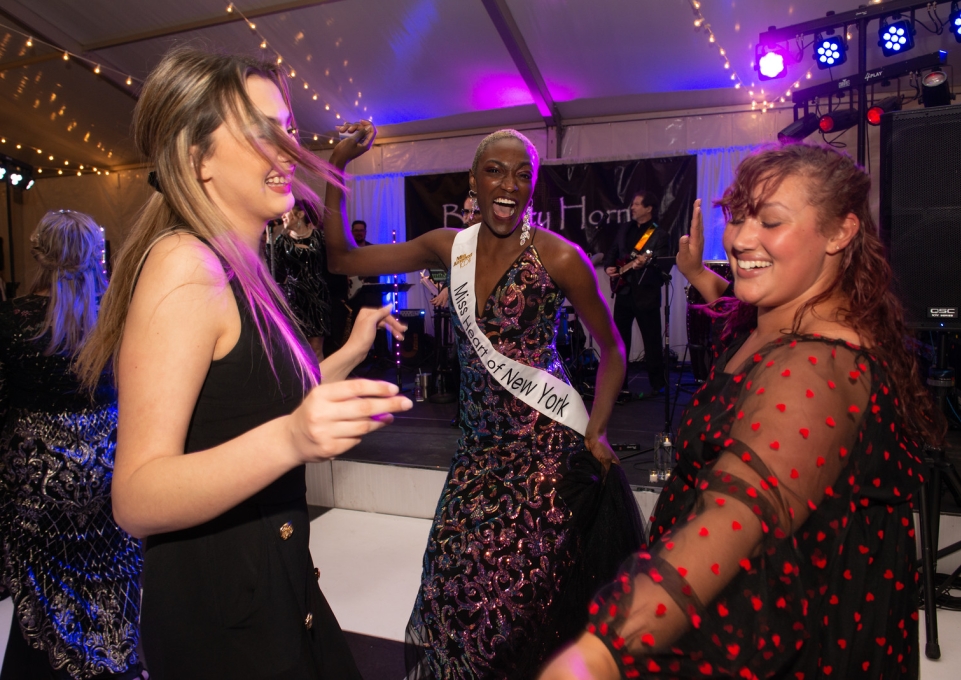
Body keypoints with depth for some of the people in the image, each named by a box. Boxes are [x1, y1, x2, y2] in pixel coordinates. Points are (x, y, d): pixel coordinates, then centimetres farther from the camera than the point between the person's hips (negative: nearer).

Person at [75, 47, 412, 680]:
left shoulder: (241, 270, 6)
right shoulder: (184, 265, -21)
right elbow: (136, 499, -25)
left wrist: (352, 351, 12)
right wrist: (289, 440, -39)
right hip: (218, 611, -8)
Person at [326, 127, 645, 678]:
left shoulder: (558, 257, -10)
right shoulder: (451, 246, 2)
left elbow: (612, 349, 0)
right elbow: (344, 259, 5)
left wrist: (596, 430, -10)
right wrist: (335, 169, -1)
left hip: (547, 441, -4)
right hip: (481, 444, 4)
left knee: (520, 588, 3)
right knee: (456, 577, 9)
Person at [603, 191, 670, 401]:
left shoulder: (660, 235, -5)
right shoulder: (624, 229, 14)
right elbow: (612, 252, 20)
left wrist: (645, 264, -30)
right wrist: (609, 267, 1)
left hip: (646, 294, -6)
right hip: (623, 292, 6)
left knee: (652, 341, 1)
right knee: (619, 340, 8)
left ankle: (657, 384, 14)